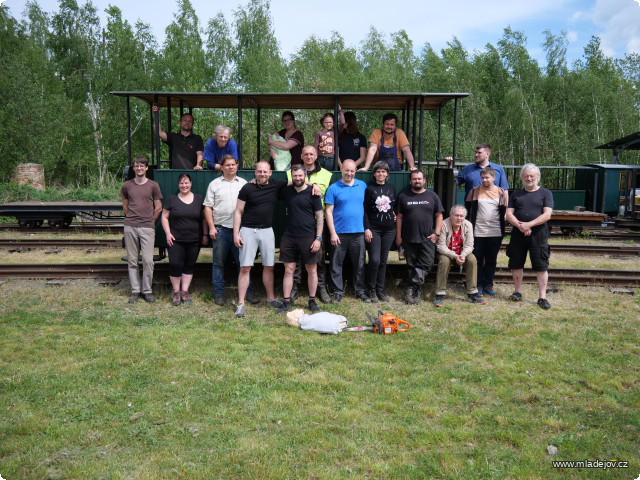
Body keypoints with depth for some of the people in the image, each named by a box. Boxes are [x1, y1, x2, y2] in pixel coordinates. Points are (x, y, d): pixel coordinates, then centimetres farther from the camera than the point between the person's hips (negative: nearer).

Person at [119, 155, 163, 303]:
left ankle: (147, 291, 6)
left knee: (148, 260, -6)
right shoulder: (127, 185, 10)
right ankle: (135, 291, 13)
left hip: (147, 227, -2)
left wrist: (148, 221, 7)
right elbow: (125, 206, 18)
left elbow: (158, 208, 6)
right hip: (130, 227, 2)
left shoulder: (153, 185, 4)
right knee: (132, 260, 5)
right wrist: (132, 219, 12)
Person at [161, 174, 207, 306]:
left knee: (189, 266, 5)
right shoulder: (172, 199, 5)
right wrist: (168, 233, -5)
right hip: (176, 240, -1)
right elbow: (164, 217, 6)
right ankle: (176, 292, 10)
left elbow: (204, 218, 10)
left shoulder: (199, 199, 8)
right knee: (175, 265, -6)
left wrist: (205, 234, 3)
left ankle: (184, 292, 16)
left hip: (194, 240, 1)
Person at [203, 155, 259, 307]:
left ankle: (248, 292, 11)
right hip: (220, 230, 0)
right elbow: (208, 207, 6)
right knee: (219, 263, 5)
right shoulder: (214, 184, 7)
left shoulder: (244, 183, 11)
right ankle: (219, 294, 15)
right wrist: (211, 227, -3)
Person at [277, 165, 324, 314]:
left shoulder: (312, 193, 0)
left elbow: (320, 216, -1)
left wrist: (318, 238, -9)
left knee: (312, 270, 4)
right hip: (288, 237, 3)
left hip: (308, 237, -2)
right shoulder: (286, 191, 9)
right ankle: (287, 302, 11)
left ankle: (312, 301, 16)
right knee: (288, 270, 4)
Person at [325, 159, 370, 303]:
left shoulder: (362, 186, 8)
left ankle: (360, 291, 21)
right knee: (337, 264, 4)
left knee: (359, 264, 9)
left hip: (358, 232, 2)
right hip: (339, 233, -2)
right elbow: (328, 212, -3)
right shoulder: (333, 188, -1)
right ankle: (338, 291, 16)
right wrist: (333, 233, -9)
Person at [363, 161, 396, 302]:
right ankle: (371, 290, 6)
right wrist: (367, 228, -10)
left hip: (389, 229, 4)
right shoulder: (369, 189, -1)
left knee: (383, 261, 7)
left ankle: (380, 290, 16)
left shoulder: (391, 188, 11)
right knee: (374, 260, -11)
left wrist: (395, 216, 2)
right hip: (373, 229, -4)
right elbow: (365, 211, -3)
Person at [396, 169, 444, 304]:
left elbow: (439, 216, 8)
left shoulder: (432, 196, 9)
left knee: (425, 265, -11)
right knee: (412, 266, 5)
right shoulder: (403, 197, 9)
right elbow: (399, 217, 8)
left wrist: (436, 233, -3)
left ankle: (410, 289, -5)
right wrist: (398, 235, 2)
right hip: (409, 239, 1)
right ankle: (416, 292, 13)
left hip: (427, 239, 0)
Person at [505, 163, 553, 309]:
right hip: (518, 234, 3)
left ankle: (542, 297, 2)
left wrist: (529, 224, -18)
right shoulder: (516, 194, 13)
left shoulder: (545, 193, 5)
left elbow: (547, 214, -7)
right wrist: (520, 226, -14)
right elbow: (509, 214, 3)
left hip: (538, 235, -3)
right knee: (516, 264, 8)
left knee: (541, 266, -4)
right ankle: (518, 292, 23)